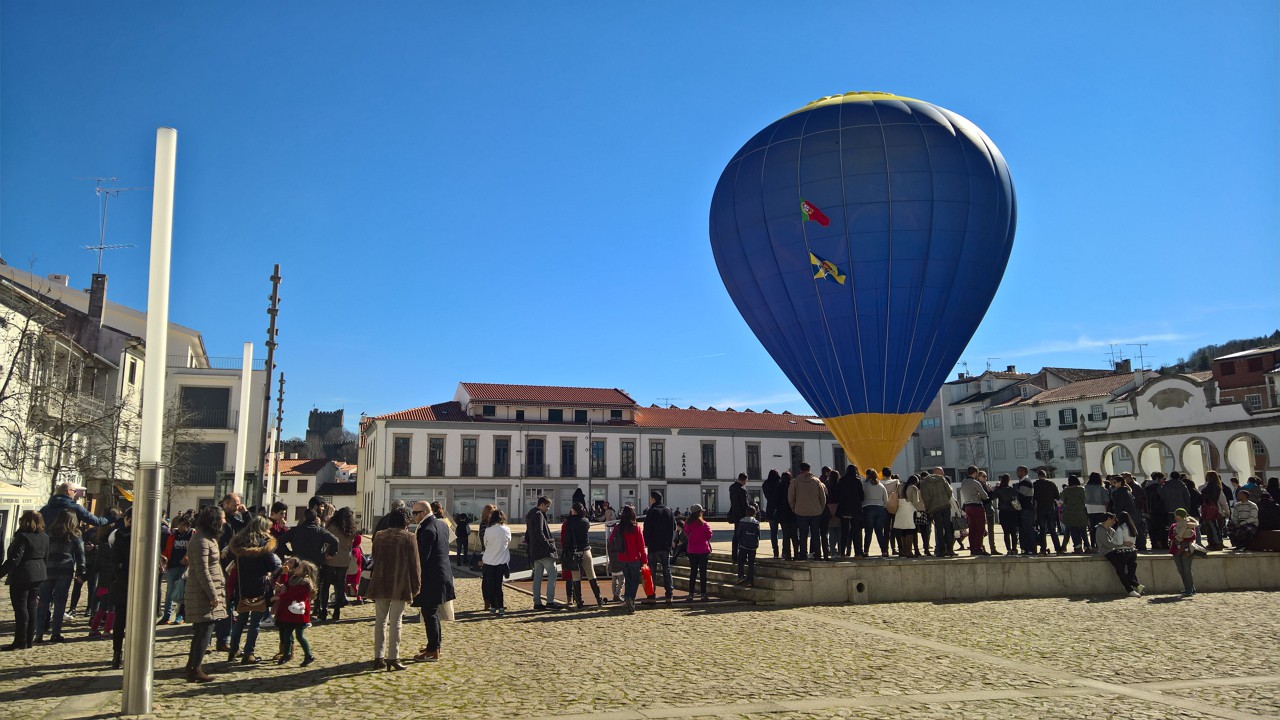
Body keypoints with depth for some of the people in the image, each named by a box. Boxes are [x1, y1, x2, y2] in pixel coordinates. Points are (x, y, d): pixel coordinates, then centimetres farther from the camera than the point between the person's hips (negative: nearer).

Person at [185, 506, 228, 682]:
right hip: (203, 594, -10)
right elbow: (202, 571, -23)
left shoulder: (207, 538, 13)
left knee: (201, 630, 18)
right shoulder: (202, 541, -19)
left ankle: (193, 663, 28)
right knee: (205, 630, -6)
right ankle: (195, 670, 0)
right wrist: (213, 595, -21)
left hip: (205, 593, 10)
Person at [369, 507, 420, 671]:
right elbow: (415, 564, -4)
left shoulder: (379, 535, 6)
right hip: (400, 586, -4)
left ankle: (379, 657, 12)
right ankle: (393, 658, 3)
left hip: (380, 585, 4)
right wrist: (416, 586, 4)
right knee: (395, 622, 2)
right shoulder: (408, 538, -6)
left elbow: (375, 558, 15)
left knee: (380, 621, 12)